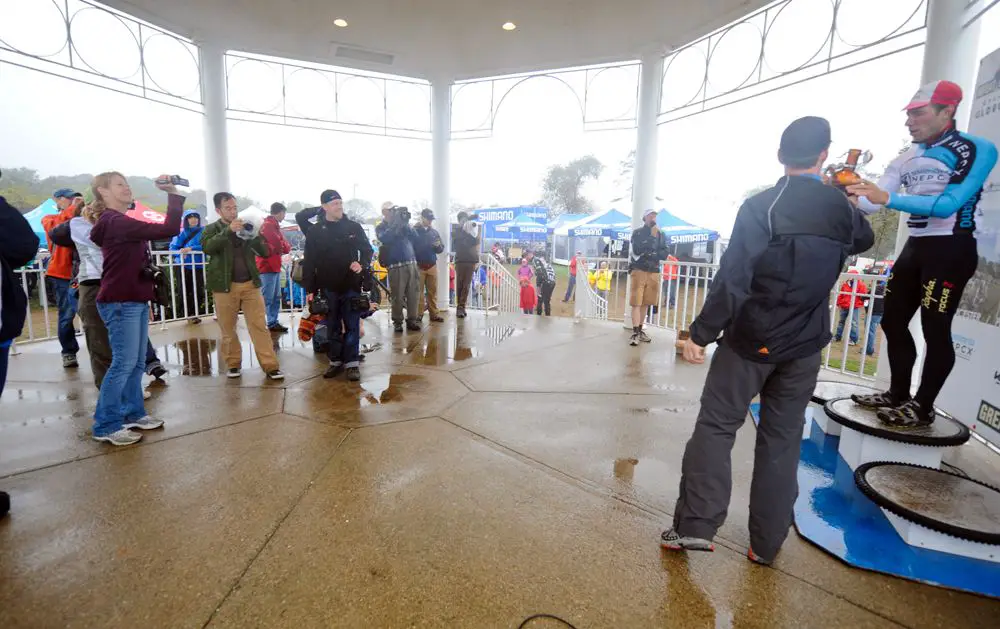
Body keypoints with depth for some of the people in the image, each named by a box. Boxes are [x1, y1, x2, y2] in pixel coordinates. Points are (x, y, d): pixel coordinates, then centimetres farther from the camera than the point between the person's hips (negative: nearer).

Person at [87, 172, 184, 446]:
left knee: (136, 362, 13)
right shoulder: (115, 222, -16)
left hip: (135, 300, 10)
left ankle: (133, 413, 24)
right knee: (124, 363, -5)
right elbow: (169, 229, -25)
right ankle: (106, 426, 6)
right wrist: (173, 193, -20)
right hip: (120, 303, -10)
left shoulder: (119, 222, 17)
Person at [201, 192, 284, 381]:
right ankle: (233, 364, 23)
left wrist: (256, 235, -14)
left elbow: (265, 252, 4)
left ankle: (270, 366, 0)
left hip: (250, 284, 1)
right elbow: (206, 247, -17)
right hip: (224, 286, -1)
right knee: (228, 329, 8)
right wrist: (228, 230, -27)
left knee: (260, 326, -2)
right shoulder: (212, 229, 4)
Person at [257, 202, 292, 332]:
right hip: (267, 267, -10)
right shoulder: (268, 225, -14)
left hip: (274, 266, 10)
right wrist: (287, 247, -1)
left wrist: (285, 247, -5)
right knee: (267, 299, -8)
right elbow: (279, 245, -21)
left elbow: (282, 243, 16)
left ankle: (273, 323, 19)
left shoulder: (274, 225, 19)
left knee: (276, 297, 13)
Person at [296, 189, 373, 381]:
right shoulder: (315, 231, 0)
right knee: (333, 327, 10)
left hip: (351, 286, 0)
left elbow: (367, 250, 9)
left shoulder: (354, 227, 3)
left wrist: (362, 264, -13)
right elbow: (309, 262, 0)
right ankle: (335, 361, 21)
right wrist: (310, 289, -3)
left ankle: (352, 363, 10)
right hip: (328, 287, 0)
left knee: (352, 326, 3)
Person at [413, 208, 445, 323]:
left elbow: (441, 250, 14)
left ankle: (434, 313, 7)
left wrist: (438, 246, -9)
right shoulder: (414, 231, 1)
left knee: (433, 291, 3)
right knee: (418, 291, 0)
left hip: (432, 265, 3)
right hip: (418, 266, -3)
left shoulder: (434, 232, 13)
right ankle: (418, 314, 6)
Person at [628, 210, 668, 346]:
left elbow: (664, 255, 6)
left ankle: (640, 330, 18)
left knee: (645, 304, 9)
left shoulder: (660, 235, 12)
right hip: (638, 271, -4)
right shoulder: (637, 233, 1)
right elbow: (637, 250, -14)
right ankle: (635, 333, -11)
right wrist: (651, 238, -14)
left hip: (653, 273, 4)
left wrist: (652, 253, -10)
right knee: (636, 303, -9)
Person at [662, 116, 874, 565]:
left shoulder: (761, 206, -12)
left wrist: (701, 333, -17)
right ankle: (766, 543, 20)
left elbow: (733, 277, -21)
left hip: (750, 340, -4)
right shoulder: (842, 208, 4)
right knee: (782, 440, 11)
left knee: (716, 427, 4)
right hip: (804, 346, 4)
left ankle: (694, 525, 4)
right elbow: (864, 240, 28)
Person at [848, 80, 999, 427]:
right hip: (915, 246, 7)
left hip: (952, 249, -7)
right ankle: (898, 395, 24)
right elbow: (874, 202, 5)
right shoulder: (907, 158, 10)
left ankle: (923, 408, 8)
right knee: (893, 322, 10)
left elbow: (948, 204, -22)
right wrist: (849, 192, -12)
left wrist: (889, 198, -30)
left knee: (935, 330, -4)